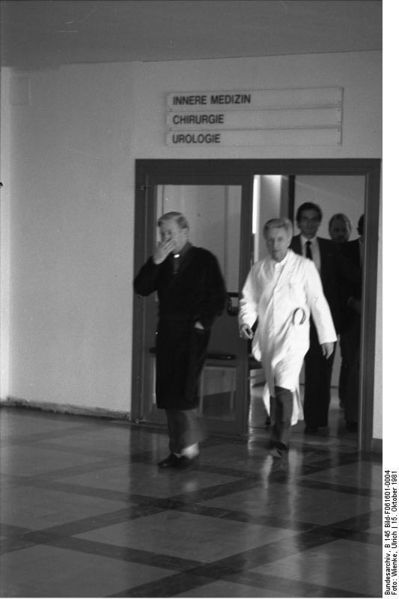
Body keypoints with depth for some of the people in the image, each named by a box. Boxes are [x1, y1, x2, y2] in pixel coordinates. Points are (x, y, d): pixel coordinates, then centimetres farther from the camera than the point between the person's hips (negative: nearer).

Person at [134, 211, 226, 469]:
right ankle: (178, 449, 13)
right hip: (167, 331, 6)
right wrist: (155, 262, -10)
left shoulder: (205, 260, -2)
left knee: (182, 392, -14)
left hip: (192, 332, -6)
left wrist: (203, 322, -9)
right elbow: (141, 288, 0)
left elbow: (219, 298, -2)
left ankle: (189, 446, -3)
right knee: (166, 394, 5)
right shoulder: (162, 262, 12)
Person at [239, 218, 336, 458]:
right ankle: (280, 431, 25)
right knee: (273, 389, 9)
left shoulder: (304, 267, 0)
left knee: (284, 388, -17)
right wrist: (246, 321, -8)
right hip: (267, 337, 4)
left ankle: (281, 443, -18)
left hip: (293, 335, -4)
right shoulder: (259, 269, 9)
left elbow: (318, 302, 3)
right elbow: (249, 299, 13)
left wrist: (327, 336, 4)